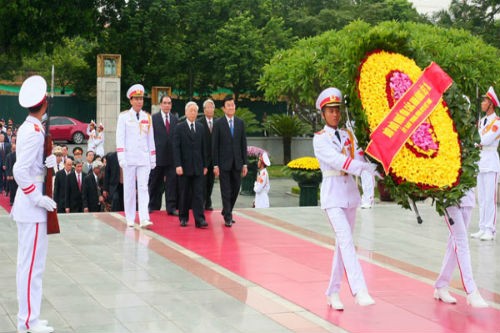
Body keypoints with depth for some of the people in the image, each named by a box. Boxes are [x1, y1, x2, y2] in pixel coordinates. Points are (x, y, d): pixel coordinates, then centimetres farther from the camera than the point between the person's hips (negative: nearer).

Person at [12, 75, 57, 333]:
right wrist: (38, 198, -22)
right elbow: (20, 171, -27)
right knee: (32, 264, -4)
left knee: (29, 263, 15)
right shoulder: (35, 132, -19)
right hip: (33, 206, -10)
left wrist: (49, 161, -2)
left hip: (29, 204, 10)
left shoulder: (28, 128, 10)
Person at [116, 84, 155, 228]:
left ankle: (144, 219, -13)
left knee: (143, 188, -6)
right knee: (129, 189, 3)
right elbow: (120, 138, -3)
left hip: (144, 158, 2)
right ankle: (130, 219, 11)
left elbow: (151, 139, 14)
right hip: (129, 158, -2)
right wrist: (121, 157, -12)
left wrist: (153, 158, 12)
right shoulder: (124, 116, 1)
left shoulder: (147, 117, 11)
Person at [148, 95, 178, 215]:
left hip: (172, 156, 2)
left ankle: (171, 207, 5)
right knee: (155, 183, 8)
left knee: (172, 182, 1)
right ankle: (153, 206, 20)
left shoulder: (175, 119, 9)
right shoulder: (153, 118, 0)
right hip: (157, 156, -2)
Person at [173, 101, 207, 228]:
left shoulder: (200, 127, 10)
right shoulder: (179, 127, 0)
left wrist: (205, 165, 9)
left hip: (198, 167, 2)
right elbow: (176, 148, -5)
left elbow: (203, 147, 12)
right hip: (184, 166, -2)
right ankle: (183, 218, 17)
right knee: (184, 194, 5)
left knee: (198, 193, -4)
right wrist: (178, 165, -13)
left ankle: (199, 219, -8)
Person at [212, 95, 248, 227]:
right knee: (226, 191, -2)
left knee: (235, 189, 9)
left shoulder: (240, 123, 7)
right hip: (224, 163, -4)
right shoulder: (218, 124, -3)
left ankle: (226, 211, 28)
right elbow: (215, 145, -3)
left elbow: (243, 144, 9)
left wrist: (245, 163, 4)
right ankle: (228, 217, 3)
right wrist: (215, 165, -9)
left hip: (237, 163, 4)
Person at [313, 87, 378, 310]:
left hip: (350, 192, 6)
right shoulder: (319, 139, -3)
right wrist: (366, 167, -30)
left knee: (342, 243, 9)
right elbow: (337, 160, -19)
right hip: (332, 193, -6)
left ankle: (333, 292, 18)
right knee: (346, 241, -18)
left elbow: (358, 156, -1)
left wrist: (376, 164, -22)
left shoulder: (348, 136, 13)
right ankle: (359, 291, -27)